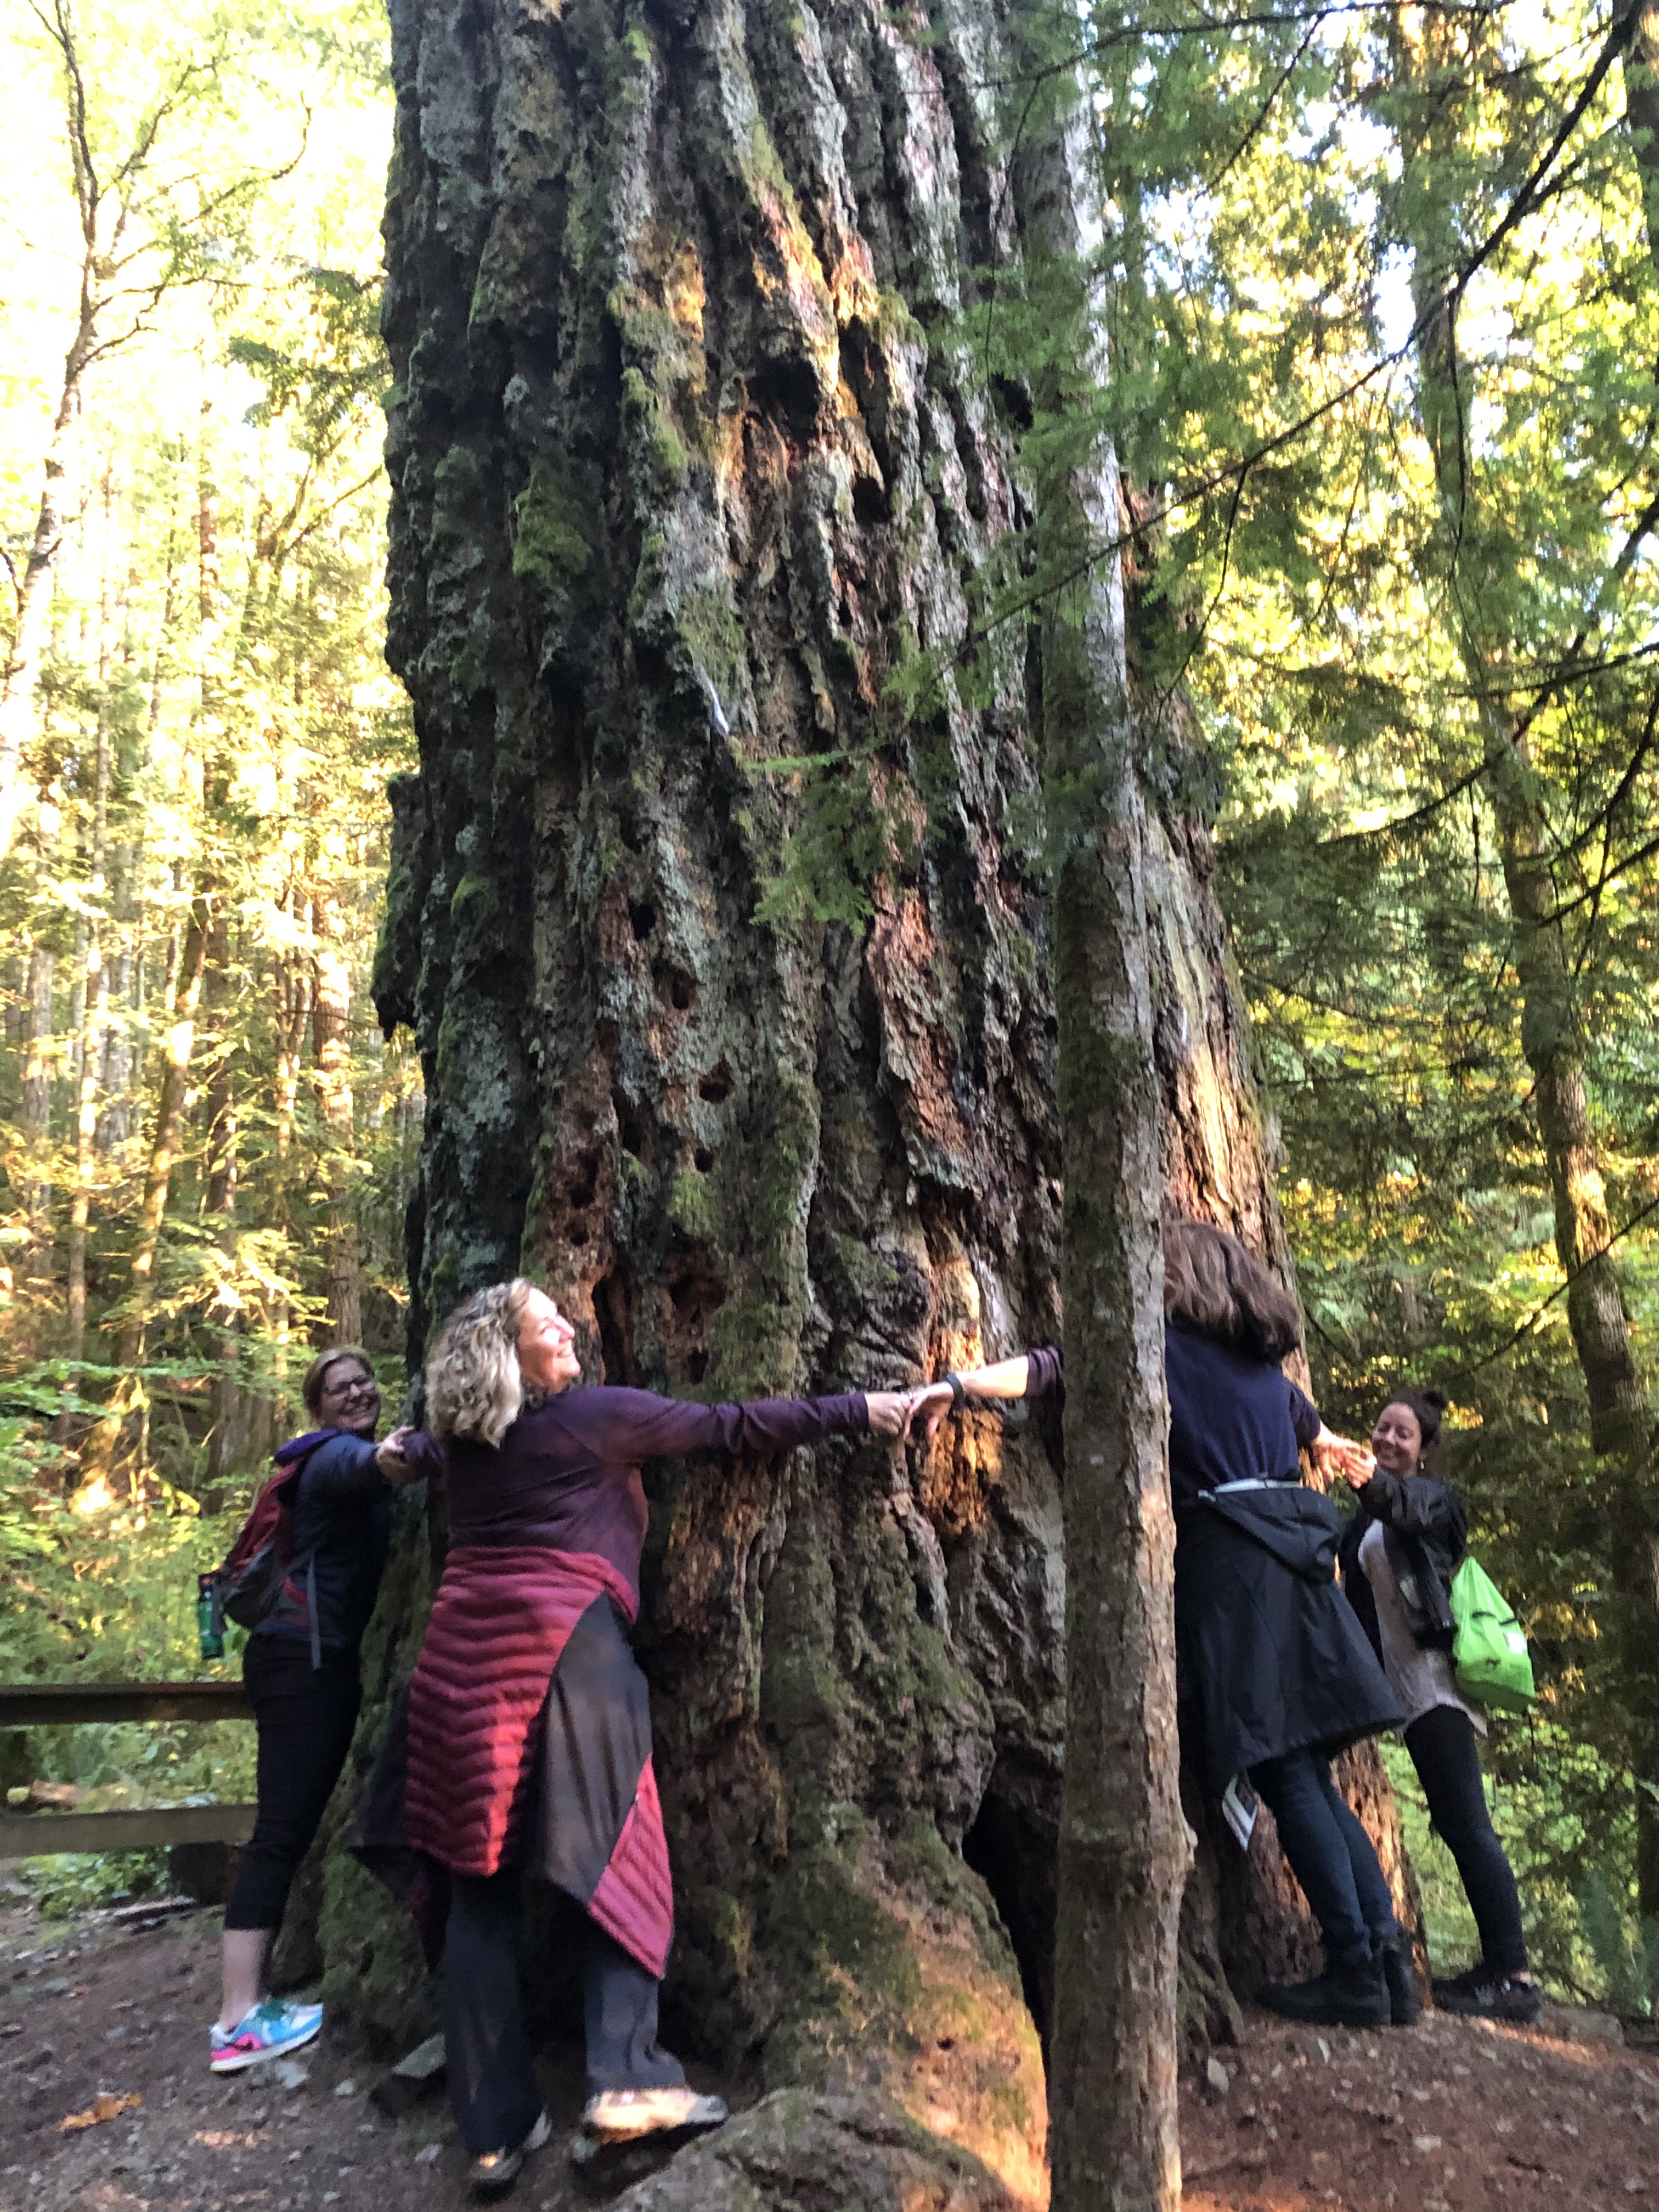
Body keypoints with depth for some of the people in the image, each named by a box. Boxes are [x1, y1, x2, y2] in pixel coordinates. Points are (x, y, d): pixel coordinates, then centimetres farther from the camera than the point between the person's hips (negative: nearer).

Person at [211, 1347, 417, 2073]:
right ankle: (239, 2022, -15)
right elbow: (352, 1467, -39)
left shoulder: (352, 1459, 19)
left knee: (296, 1825, 13)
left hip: (320, 1657, 10)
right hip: (303, 1656, -10)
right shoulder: (334, 1454, -14)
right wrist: (380, 1461, -61)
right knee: (284, 1828, -14)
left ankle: (247, 1995, 21)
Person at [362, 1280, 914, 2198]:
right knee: (623, 1864, 5)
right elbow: (731, 1428, -1)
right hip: (565, 1646, -5)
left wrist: (407, 1447, 60)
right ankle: (623, 2075, -6)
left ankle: (493, 2129, 11)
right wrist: (856, 1412, 5)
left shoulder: (461, 1440, 11)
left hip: (461, 1655, 6)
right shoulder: (596, 1415, -4)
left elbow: (415, 1450, 36)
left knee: (477, 1884, 7)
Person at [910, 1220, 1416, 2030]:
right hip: (1294, 1551, 7)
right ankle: (1387, 1956, 10)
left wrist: (960, 1385, -16)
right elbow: (1304, 1419, 41)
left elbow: (1056, 1368, -13)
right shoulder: (1262, 1356, 20)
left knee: (1286, 1773, -4)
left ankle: (1356, 1970, -2)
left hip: (1229, 1558, -7)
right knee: (1308, 1773, 11)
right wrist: (1337, 1447, 63)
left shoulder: (1165, 1343, 0)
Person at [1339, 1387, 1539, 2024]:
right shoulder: (1364, 1523, 18)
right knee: (1458, 1827, 11)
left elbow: (1409, 1508, -29)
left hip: (1436, 1679, -8)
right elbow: (1360, 1599, 19)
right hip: (1406, 1688, 8)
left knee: (1467, 1825, -11)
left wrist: (1374, 1483, -50)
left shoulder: (1430, 1495, -4)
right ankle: (1496, 1964, 18)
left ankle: (1515, 1977, -10)